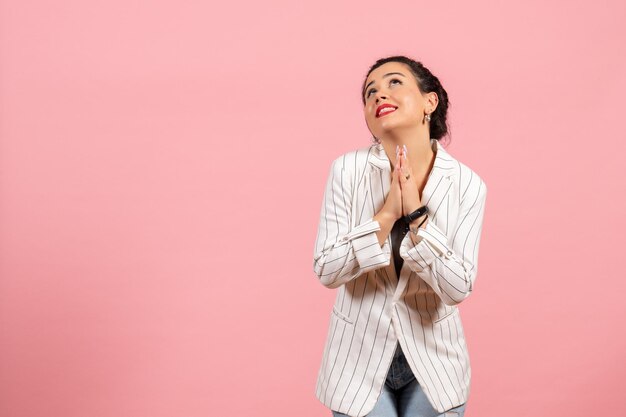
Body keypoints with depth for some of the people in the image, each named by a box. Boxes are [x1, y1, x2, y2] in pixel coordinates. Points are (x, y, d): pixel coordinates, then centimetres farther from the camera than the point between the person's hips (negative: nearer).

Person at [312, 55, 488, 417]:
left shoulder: (467, 184, -10)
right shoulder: (348, 169, -11)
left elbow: (459, 288, -14)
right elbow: (326, 271, -13)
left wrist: (415, 215, -22)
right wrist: (387, 214, -22)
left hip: (433, 363, 1)